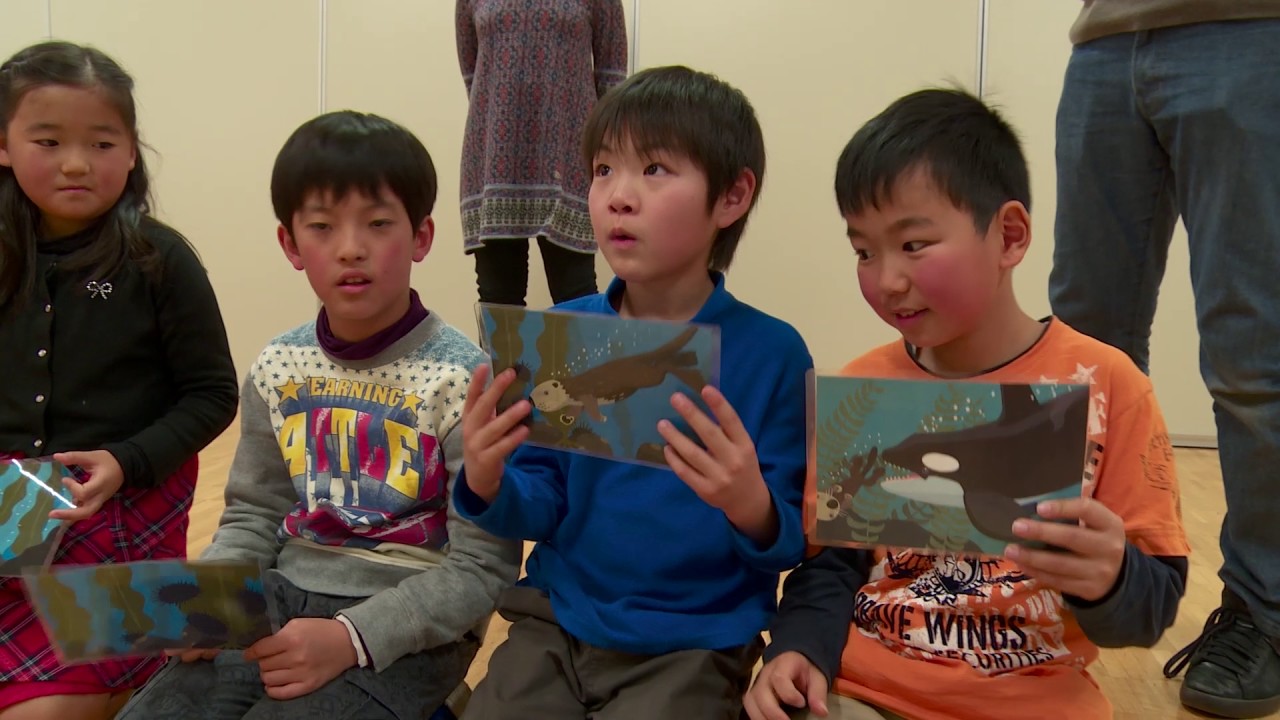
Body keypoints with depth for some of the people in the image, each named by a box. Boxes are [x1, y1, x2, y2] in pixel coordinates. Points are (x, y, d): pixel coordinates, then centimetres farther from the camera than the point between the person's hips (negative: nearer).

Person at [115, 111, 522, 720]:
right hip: (282, 601, 5)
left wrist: (352, 638, -21)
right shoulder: (277, 370, 4)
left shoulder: (462, 379, -14)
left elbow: (482, 565, -14)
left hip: (409, 627, -5)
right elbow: (254, 514, 14)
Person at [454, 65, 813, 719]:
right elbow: (541, 509, 3)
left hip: (694, 646, -2)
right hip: (556, 623, 3)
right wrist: (488, 484, -19)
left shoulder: (772, 352, -11)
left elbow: (791, 545, -7)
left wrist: (752, 507, -29)